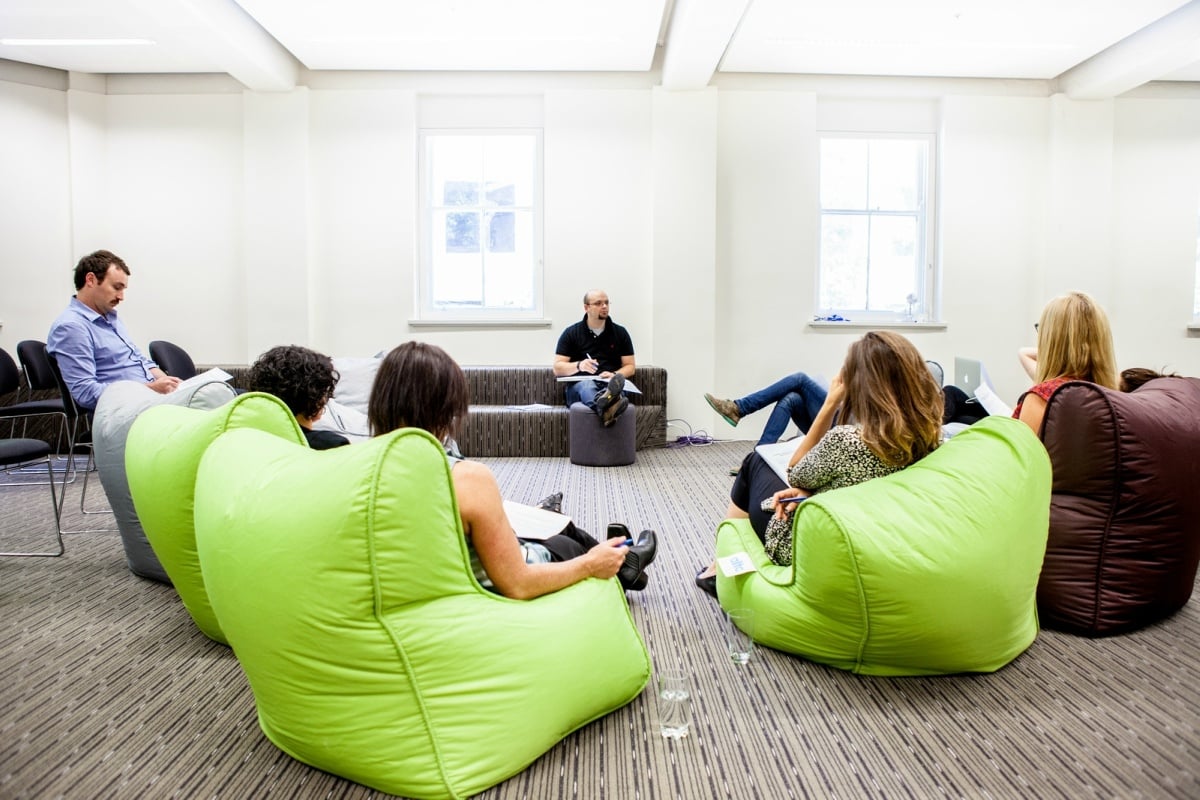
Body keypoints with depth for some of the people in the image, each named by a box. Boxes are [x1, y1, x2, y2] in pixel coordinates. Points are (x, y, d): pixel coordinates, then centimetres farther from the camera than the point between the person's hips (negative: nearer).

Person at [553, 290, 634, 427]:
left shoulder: (620, 333, 16)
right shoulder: (571, 333, 11)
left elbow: (630, 367, 16)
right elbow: (557, 368, 6)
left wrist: (614, 375, -7)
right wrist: (579, 365, -15)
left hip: (610, 385, 2)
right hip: (579, 385, -2)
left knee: (616, 385, -36)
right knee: (587, 384, -39)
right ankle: (606, 408, -75)